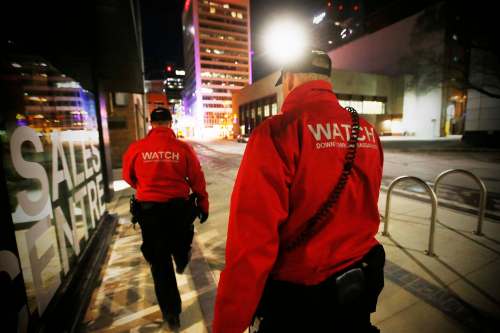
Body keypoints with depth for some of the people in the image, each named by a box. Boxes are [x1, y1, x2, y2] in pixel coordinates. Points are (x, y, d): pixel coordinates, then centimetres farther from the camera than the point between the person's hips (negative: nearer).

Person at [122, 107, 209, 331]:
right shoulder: (182, 148, -12)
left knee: (159, 260, 15)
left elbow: (129, 177, 7)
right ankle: (181, 262, 62)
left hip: (148, 209, 1)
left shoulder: (136, 148, -9)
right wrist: (203, 204, 7)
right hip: (178, 206, 0)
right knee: (180, 242, 31)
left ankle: (171, 312, 27)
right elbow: (197, 179, -8)